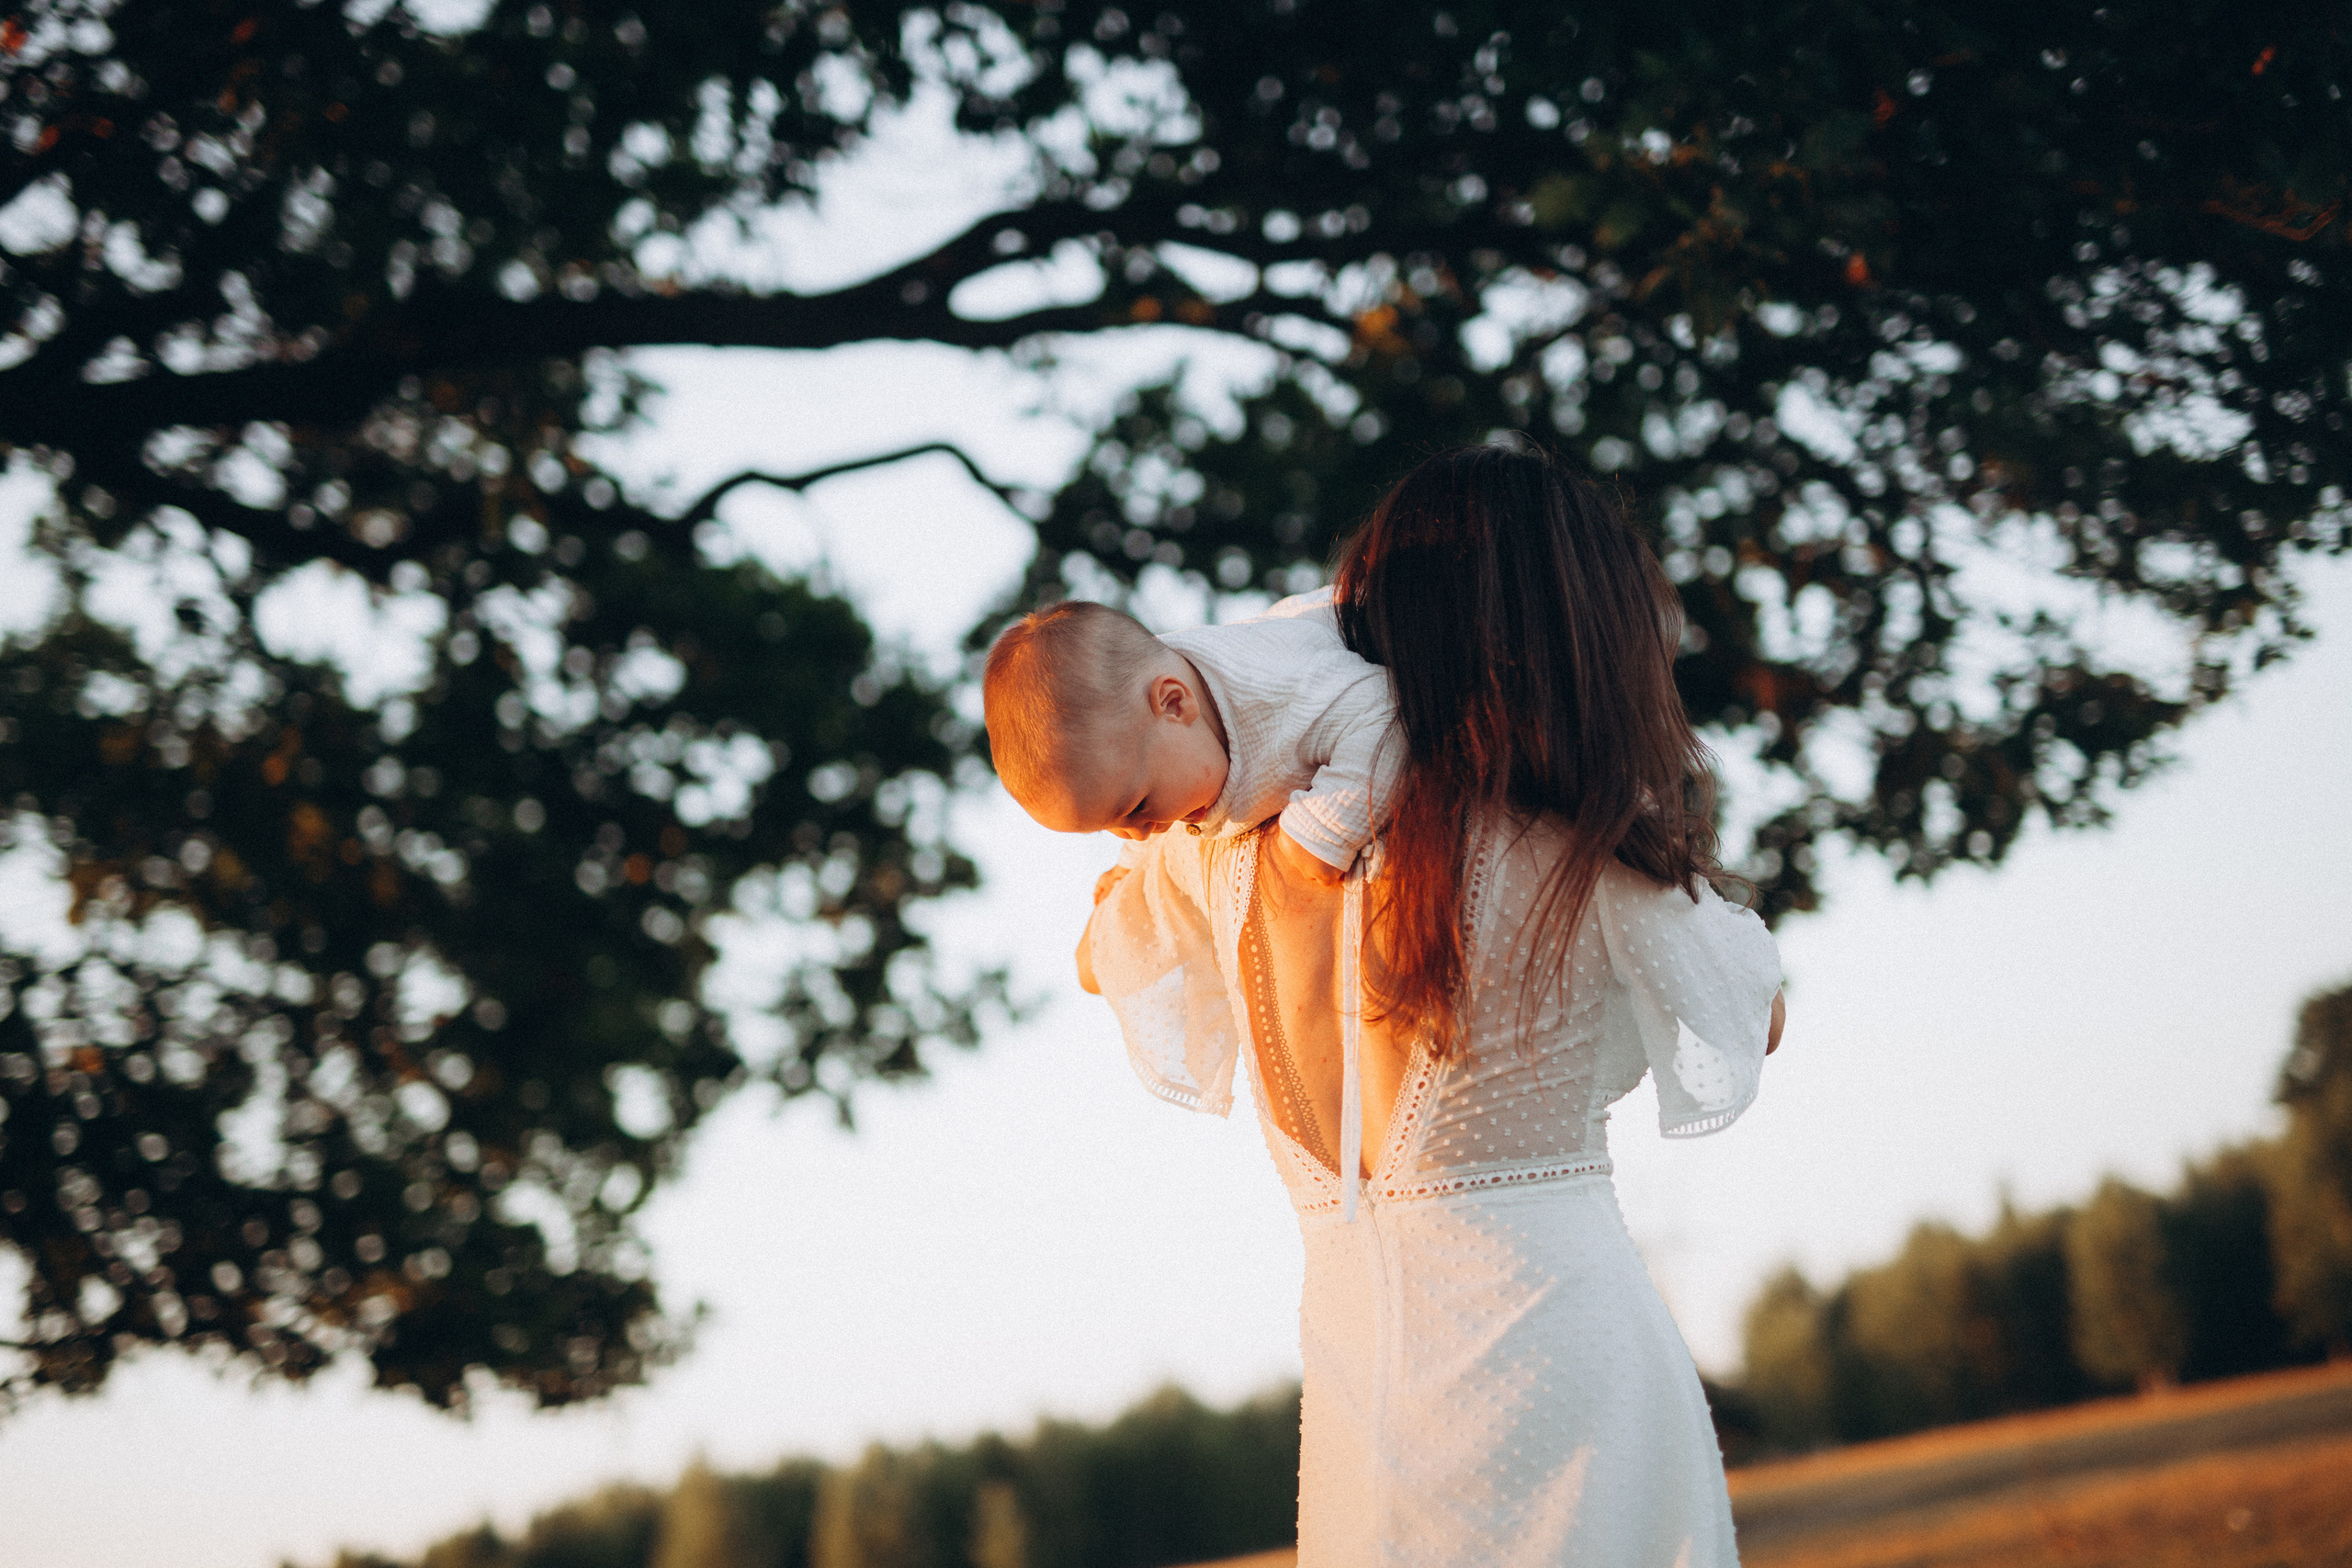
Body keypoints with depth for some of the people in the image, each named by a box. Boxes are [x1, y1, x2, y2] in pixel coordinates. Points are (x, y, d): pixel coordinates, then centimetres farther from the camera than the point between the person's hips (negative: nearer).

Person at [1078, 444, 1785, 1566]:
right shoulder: (1603, 876, -13)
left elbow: (1102, 958, 19)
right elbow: (1759, 1023, 7)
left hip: (1353, 1345, 5)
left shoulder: (1230, 854, -2)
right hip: (1560, 1337, -4)